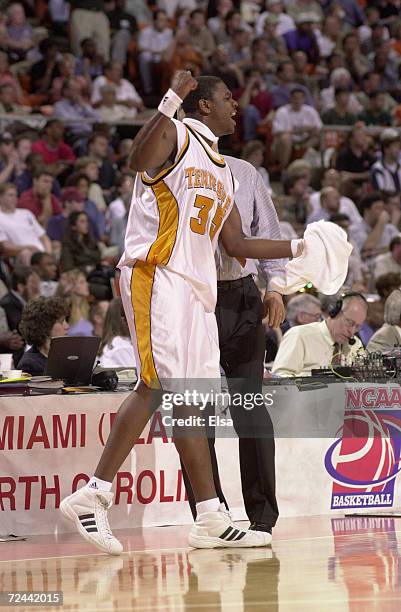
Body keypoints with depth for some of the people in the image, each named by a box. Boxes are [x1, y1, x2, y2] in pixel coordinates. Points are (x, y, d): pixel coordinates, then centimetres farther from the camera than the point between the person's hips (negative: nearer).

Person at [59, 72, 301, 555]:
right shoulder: (174, 135, -2)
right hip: (155, 276, -9)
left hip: (196, 289, 9)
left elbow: (236, 244, 27)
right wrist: (169, 102, -33)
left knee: (188, 398, 6)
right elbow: (139, 160, -26)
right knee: (157, 386, -16)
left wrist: (300, 248, 24)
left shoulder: (222, 170, 24)